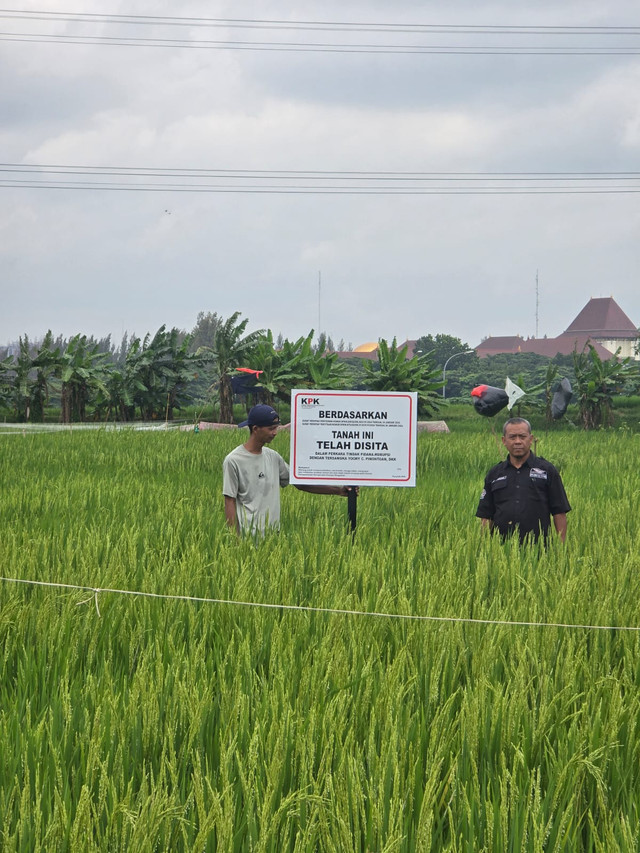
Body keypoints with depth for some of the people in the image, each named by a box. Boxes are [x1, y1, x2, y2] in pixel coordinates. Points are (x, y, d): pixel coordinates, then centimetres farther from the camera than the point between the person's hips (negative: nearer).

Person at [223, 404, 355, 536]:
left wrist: (338, 490, 12)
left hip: (273, 533, 6)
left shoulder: (273, 457, 13)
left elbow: (300, 483, 18)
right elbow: (230, 502, -6)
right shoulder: (233, 460, -6)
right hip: (249, 534, -6)